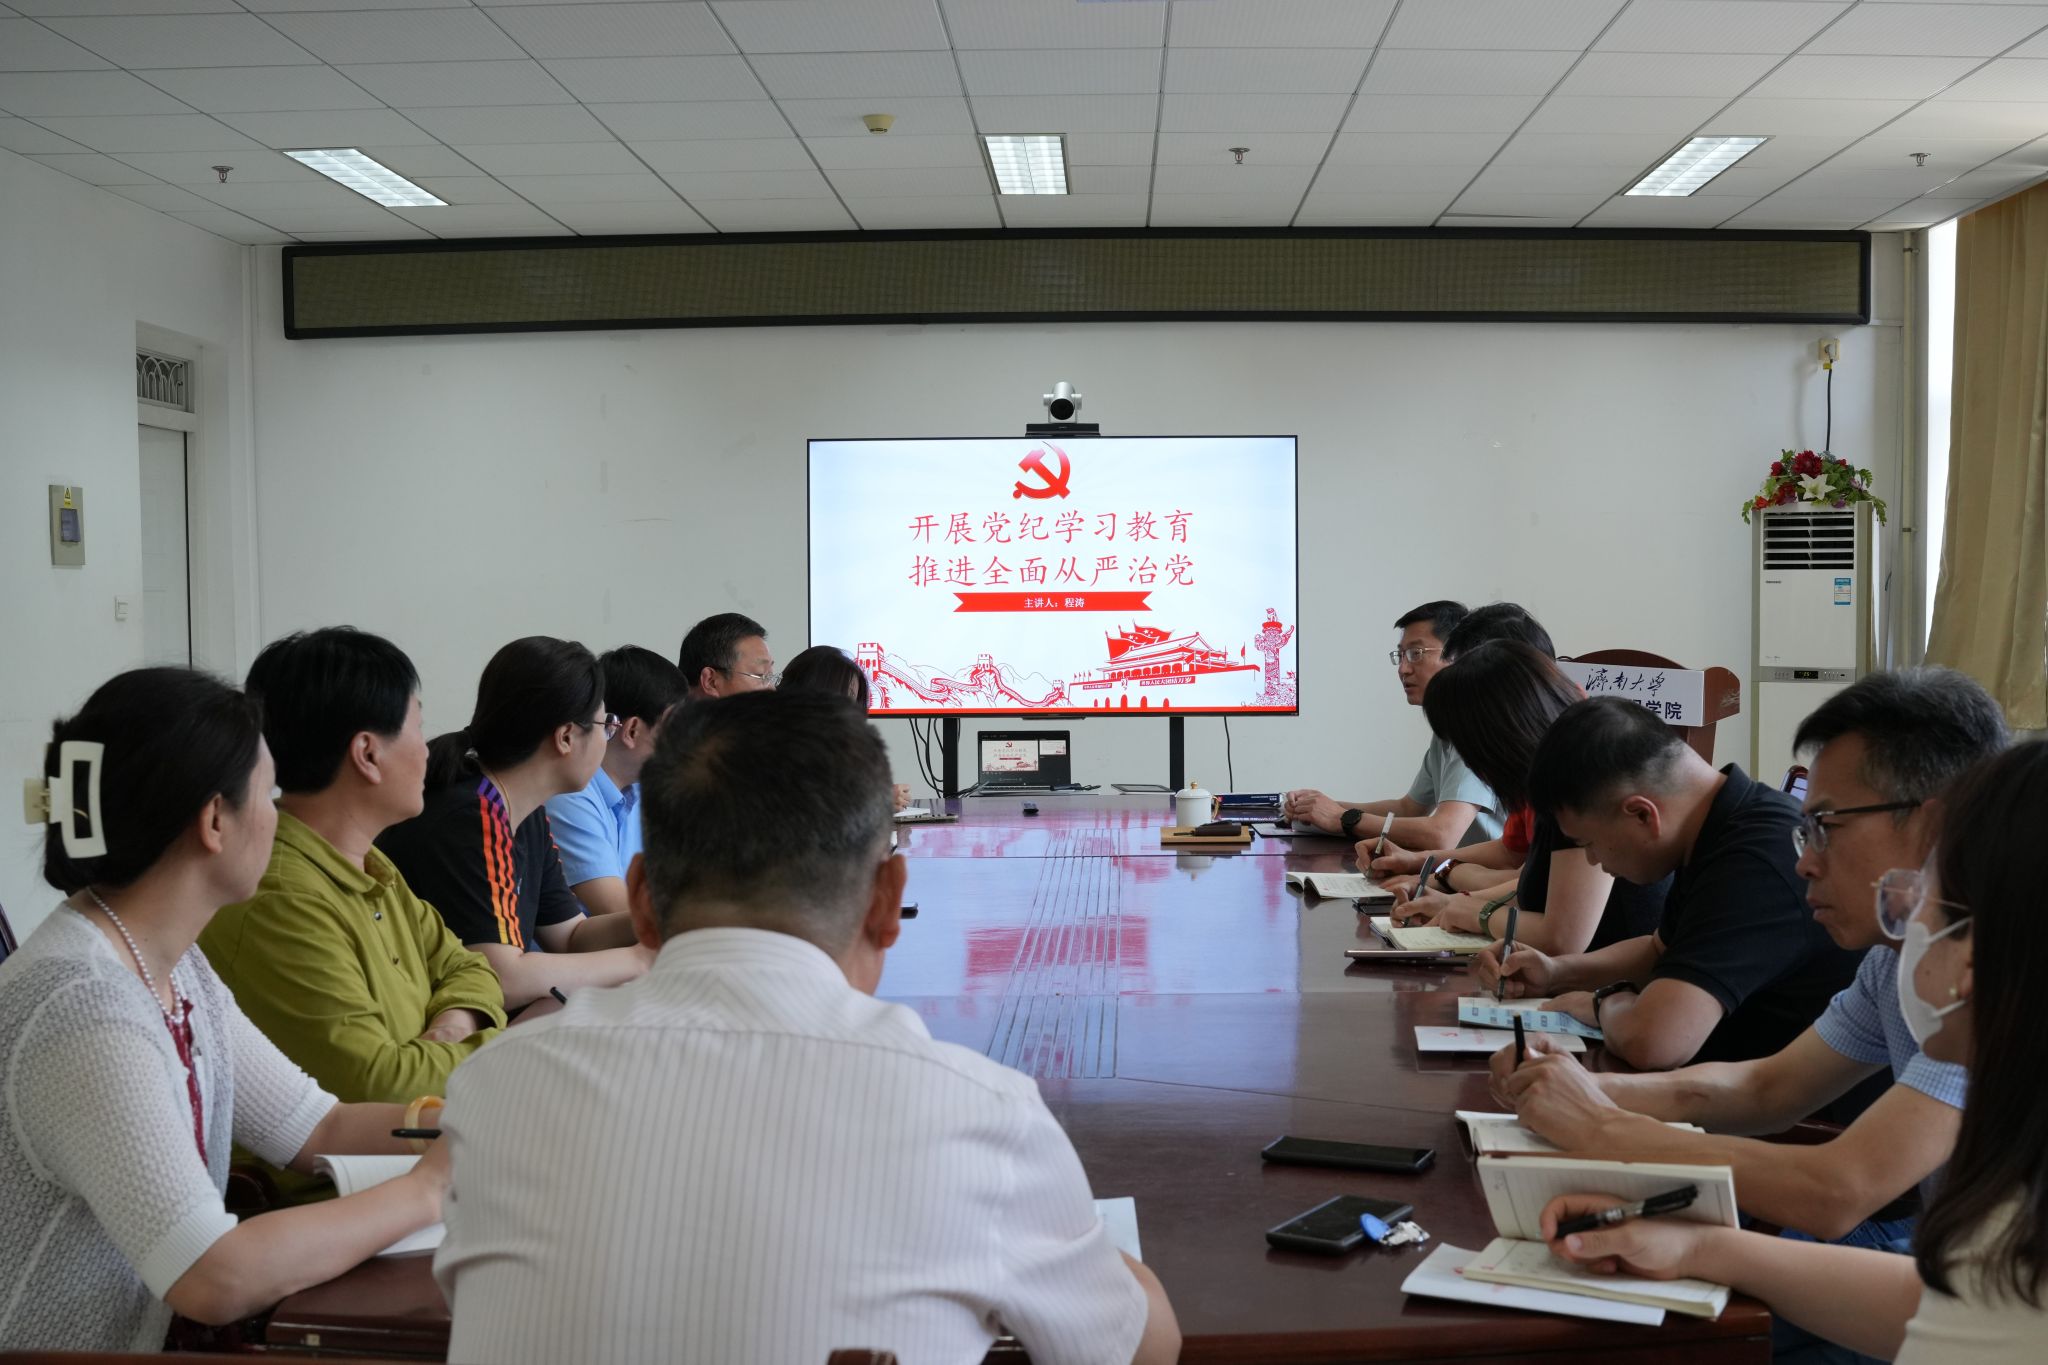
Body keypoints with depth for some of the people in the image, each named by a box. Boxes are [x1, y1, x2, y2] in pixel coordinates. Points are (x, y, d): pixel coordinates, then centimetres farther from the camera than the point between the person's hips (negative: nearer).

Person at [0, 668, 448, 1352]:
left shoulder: (171, 964, 3)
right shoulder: (83, 1007, -25)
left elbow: (318, 1128, 6)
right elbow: (217, 1281, -28)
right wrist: (426, 1189, -19)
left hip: (144, 1338, 8)